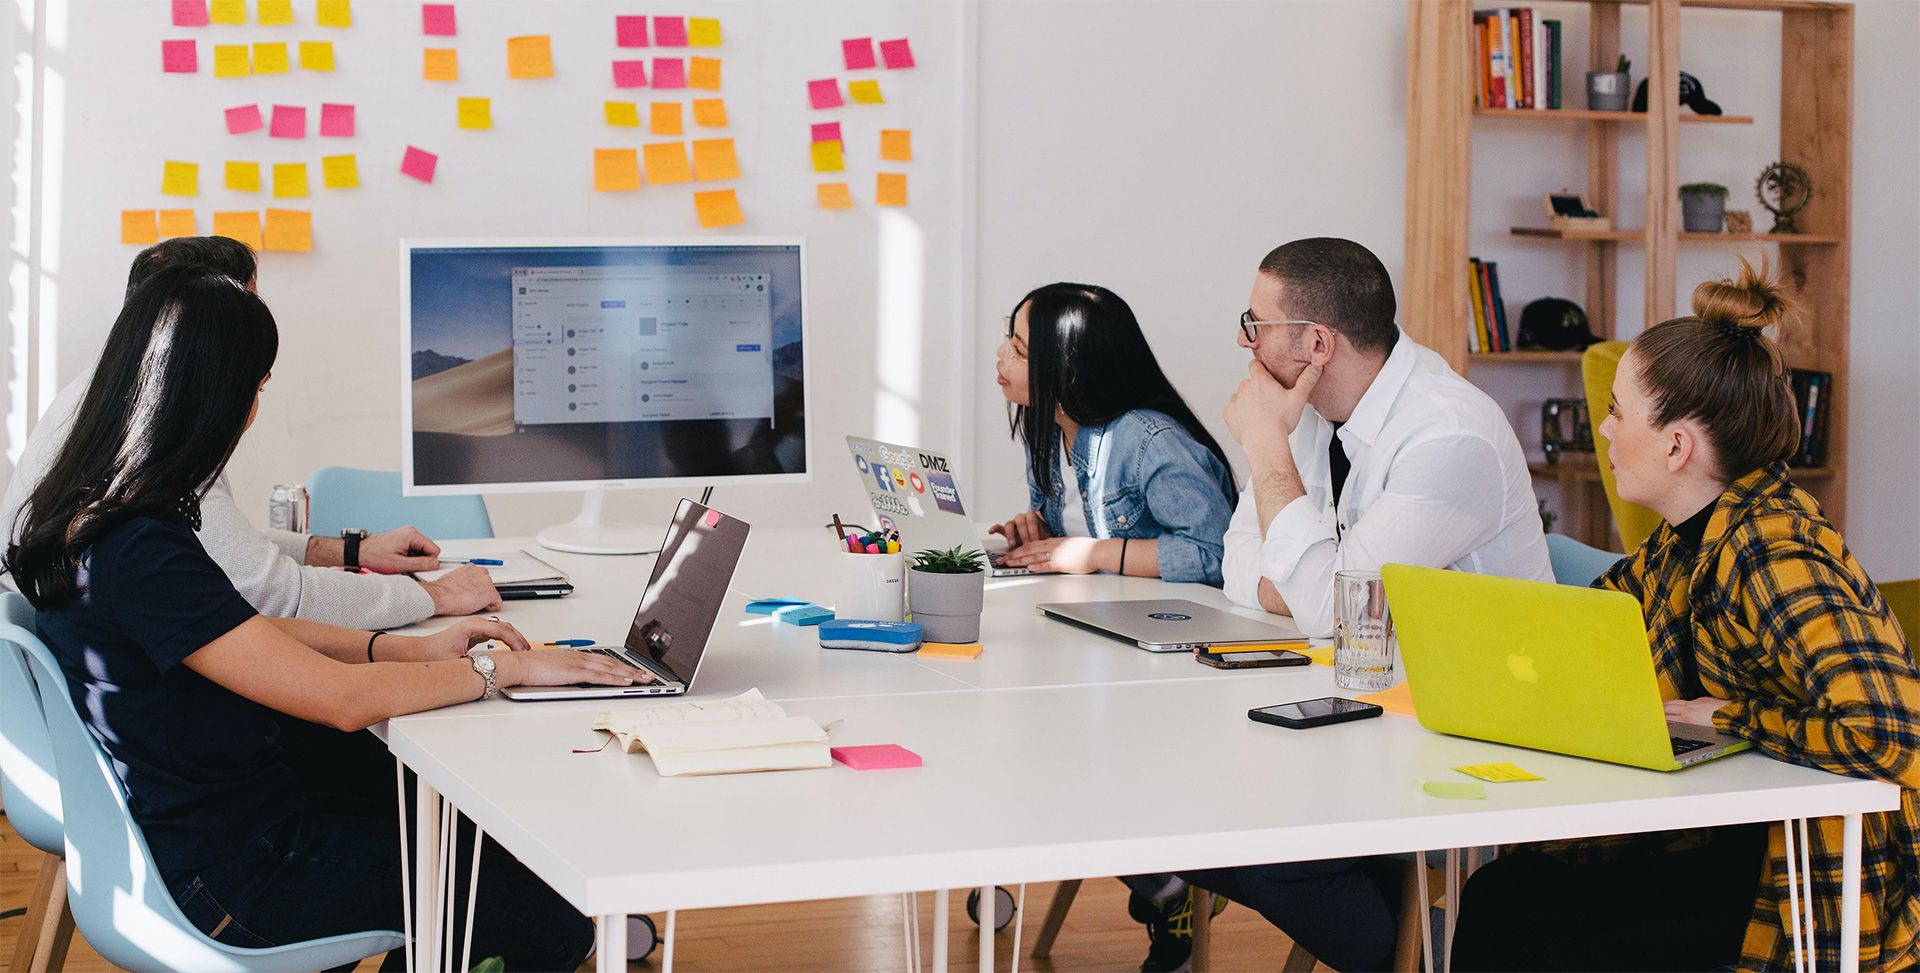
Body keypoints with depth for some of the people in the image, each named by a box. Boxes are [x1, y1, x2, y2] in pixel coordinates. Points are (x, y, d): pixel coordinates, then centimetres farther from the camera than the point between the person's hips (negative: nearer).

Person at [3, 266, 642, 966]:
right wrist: (501, 667, -13)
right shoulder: (142, 555, -29)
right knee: (555, 919, -2)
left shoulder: (87, 517, 1)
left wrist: (415, 650, 4)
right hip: (237, 881, -10)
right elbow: (343, 698, -26)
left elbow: (251, 637, 11)